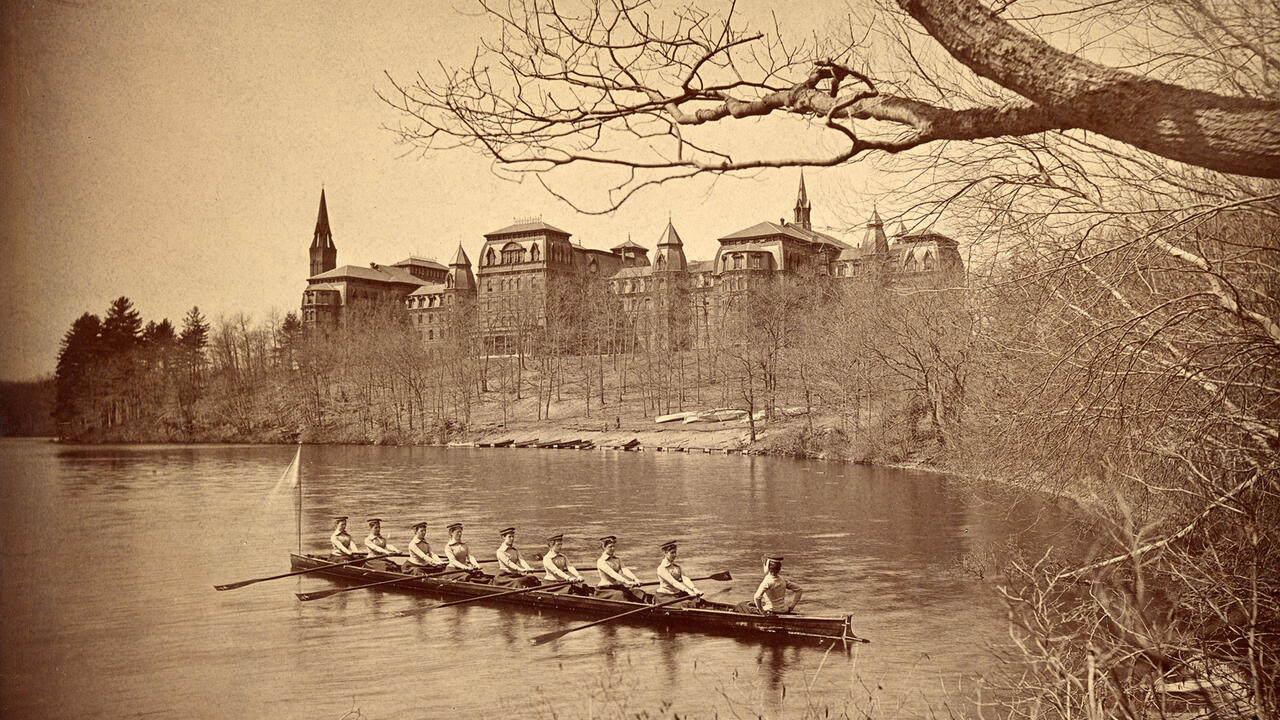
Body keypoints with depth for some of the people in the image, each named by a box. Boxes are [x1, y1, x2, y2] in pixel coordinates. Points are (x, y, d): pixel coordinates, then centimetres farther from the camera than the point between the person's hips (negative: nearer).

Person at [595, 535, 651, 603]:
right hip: (605, 590, -6)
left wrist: (635, 579, -23)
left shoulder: (618, 560, 13)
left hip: (618, 587, 6)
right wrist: (626, 581, -33)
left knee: (638, 592, -14)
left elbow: (624, 570, -4)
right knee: (621, 595, -31)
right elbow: (612, 573, -21)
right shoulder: (600, 562, -7)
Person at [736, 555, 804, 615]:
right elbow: (800, 590, 9)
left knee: (741, 606, 7)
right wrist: (791, 606, 9)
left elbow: (757, 597, -32)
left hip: (771, 613, -7)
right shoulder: (782, 580, 2)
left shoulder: (767, 581, -19)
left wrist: (761, 611, -18)